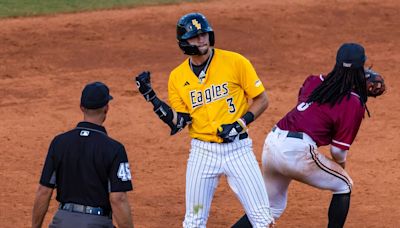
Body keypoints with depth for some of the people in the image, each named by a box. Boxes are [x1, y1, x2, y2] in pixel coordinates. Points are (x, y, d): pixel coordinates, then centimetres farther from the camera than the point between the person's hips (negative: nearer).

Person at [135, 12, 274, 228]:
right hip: (202, 151, 2)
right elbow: (178, 123, 2)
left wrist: (240, 124, -16)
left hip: (237, 148, -2)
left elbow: (261, 100, -1)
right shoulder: (177, 76, 4)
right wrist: (150, 96, -7)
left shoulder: (235, 62, -6)